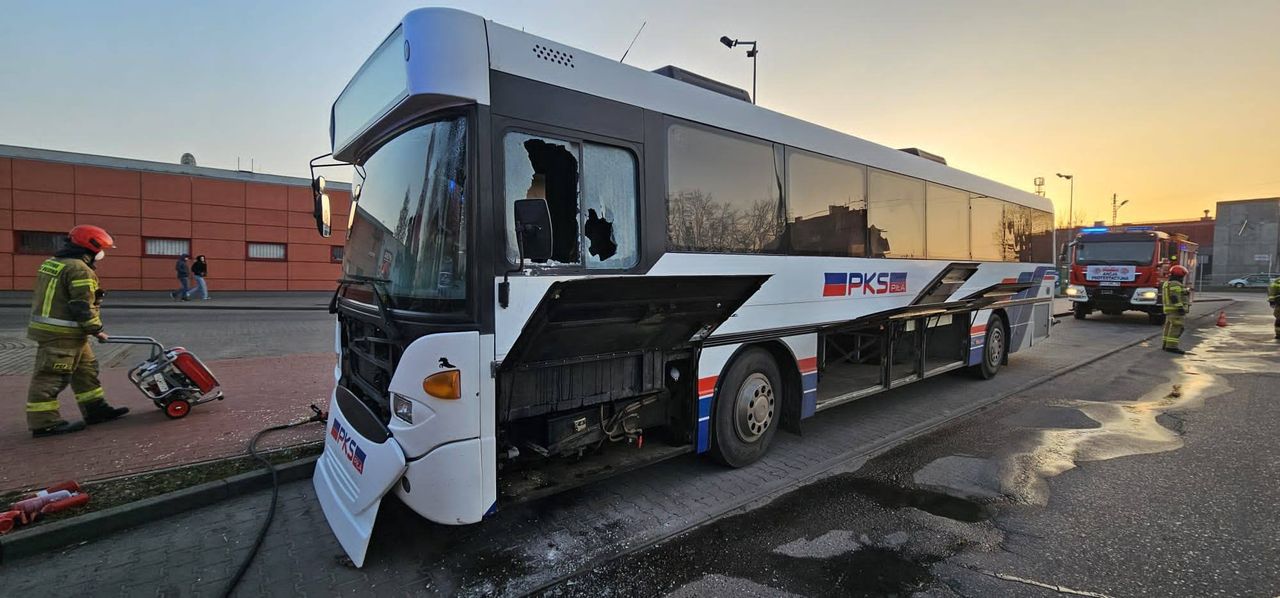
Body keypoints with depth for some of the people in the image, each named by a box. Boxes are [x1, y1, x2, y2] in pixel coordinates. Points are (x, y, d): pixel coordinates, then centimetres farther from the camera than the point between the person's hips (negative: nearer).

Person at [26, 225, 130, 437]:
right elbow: (83, 307, -20)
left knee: (86, 369, 16)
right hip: (62, 334, -10)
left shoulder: (51, 263, 15)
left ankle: (95, 409, 22)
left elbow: (47, 298, 20)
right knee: (51, 376, -5)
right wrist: (96, 330, -10)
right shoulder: (79, 269, -17)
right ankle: (43, 422, 0)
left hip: (47, 326, 10)